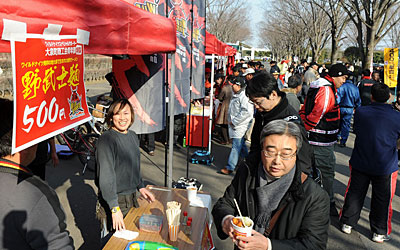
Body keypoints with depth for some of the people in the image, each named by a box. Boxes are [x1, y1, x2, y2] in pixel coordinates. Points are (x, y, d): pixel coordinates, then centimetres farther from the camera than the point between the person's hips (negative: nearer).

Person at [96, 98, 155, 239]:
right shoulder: (106, 139, -18)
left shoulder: (133, 136, 6)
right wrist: (115, 208, -27)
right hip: (113, 201, -7)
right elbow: (106, 176, -24)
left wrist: (140, 187, 12)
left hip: (132, 200, 7)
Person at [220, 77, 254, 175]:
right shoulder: (236, 95, 16)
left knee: (236, 146, -6)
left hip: (240, 126, -10)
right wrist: (231, 121, 16)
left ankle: (230, 167, -3)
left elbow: (247, 112, -24)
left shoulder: (244, 96, -16)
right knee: (242, 146, 18)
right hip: (235, 125, 10)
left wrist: (234, 121, -19)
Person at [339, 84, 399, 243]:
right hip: (385, 166, -1)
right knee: (382, 199, 12)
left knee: (355, 193, 15)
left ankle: (347, 223, 26)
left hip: (360, 163, 2)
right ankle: (379, 232, 24)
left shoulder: (360, 112, -9)